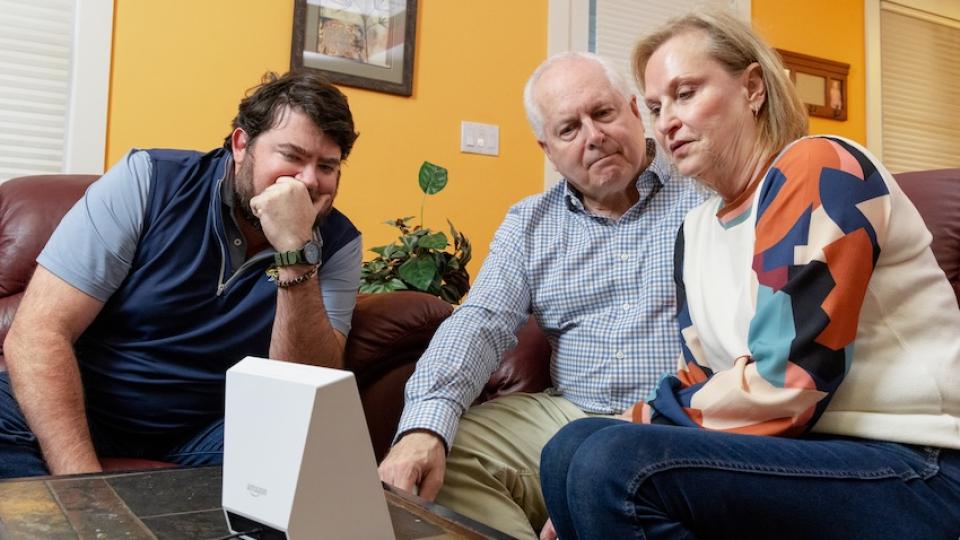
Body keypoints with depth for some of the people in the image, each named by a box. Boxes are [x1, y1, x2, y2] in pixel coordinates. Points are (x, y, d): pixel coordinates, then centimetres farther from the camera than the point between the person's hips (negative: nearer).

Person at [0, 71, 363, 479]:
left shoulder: (337, 243, -6)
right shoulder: (147, 181, -11)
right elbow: (37, 334, -15)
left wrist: (296, 253, -28)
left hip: (212, 431, 1)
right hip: (81, 409, 0)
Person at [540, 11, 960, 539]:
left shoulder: (819, 170, -12)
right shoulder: (697, 228, 12)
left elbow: (783, 384, -19)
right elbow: (702, 378, 11)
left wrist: (640, 419, -8)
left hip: (915, 471, -7)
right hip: (805, 453, 7)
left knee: (618, 465, -27)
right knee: (570, 451, -10)